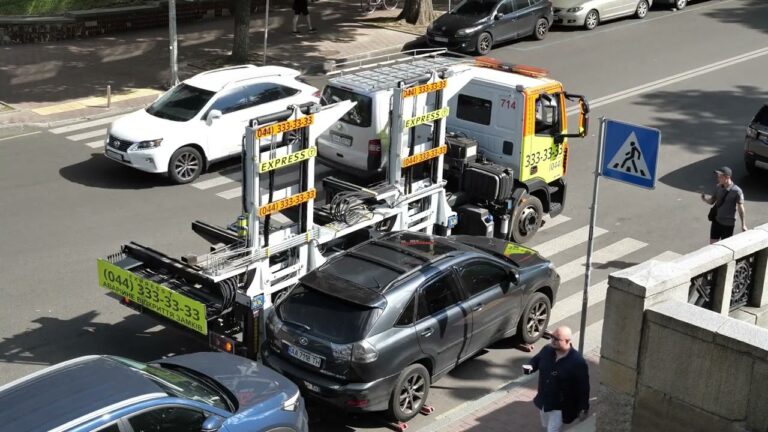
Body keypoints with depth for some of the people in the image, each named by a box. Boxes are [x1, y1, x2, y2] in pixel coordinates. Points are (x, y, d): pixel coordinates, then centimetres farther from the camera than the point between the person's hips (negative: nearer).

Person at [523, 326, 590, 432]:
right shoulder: (547, 350, -10)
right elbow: (536, 359, 11)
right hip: (543, 401, 6)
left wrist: (583, 409, -11)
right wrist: (530, 366, -13)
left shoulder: (578, 362, -26)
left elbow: (583, 387, -17)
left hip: (561, 406, -6)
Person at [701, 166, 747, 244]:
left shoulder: (736, 191, -17)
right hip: (716, 221, 5)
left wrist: (743, 224, -7)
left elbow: (740, 208, -10)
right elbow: (712, 201, 7)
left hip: (728, 224, -5)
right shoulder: (718, 187, -1)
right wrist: (705, 198, -16)